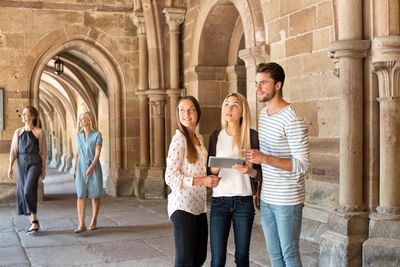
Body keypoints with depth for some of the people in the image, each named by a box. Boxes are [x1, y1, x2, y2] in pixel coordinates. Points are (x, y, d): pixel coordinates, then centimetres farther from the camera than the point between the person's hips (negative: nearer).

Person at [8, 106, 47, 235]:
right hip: (21, 164, 4)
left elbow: (43, 152, 1)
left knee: (28, 190, -19)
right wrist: (10, 167, -1)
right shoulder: (18, 132, 8)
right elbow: (13, 151, 7)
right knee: (23, 192, 4)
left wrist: (43, 169, 2)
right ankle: (33, 223, 14)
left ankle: (34, 221, -7)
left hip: (34, 163, -4)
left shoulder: (39, 132, -2)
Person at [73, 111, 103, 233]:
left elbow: (98, 153, -16)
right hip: (81, 167, 4)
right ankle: (81, 225, -9)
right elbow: (78, 153, 14)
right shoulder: (78, 134, 8)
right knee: (81, 195, -7)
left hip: (94, 167, -4)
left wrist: (91, 167, -29)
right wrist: (75, 169, 12)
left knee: (95, 195, 4)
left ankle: (94, 222, 19)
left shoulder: (97, 134, -8)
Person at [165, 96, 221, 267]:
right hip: (183, 206, -8)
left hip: (199, 205, 8)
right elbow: (170, 177, -17)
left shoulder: (199, 137, 12)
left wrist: (210, 178, 5)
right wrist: (202, 180, -22)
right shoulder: (179, 138, -12)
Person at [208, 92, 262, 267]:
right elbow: (209, 170, 10)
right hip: (219, 202, 1)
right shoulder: (215, 136, 6)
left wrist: (249, 171, -19)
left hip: (244, 202, -1)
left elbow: (261, 173, 1)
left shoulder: (252, 136, -1)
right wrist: (214, 169, -12)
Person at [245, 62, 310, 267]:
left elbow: (303, 165, -20)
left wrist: (265, 159, -29)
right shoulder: (263, 114, 8)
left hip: (287, 200, -7)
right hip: (266, 199, 8)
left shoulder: (292, 120, -17)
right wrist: (258, 190, 14)